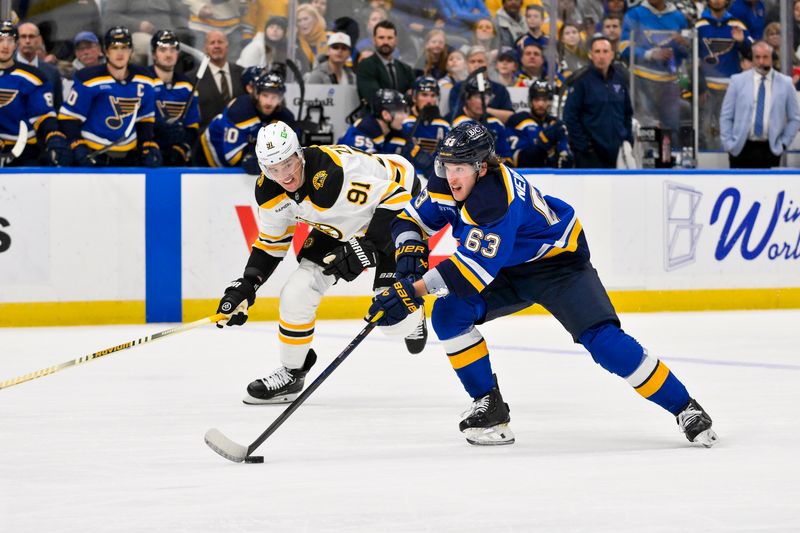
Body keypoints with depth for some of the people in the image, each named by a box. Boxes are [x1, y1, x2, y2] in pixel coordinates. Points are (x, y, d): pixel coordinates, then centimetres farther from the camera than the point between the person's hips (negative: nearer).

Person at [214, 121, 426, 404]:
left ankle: (415, 319, 26)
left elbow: (395, 197, -33)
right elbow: (271, 241, 0)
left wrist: (368, 246, -37)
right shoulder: (269, 190, -16)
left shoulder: (335, 171, -39)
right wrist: (245, 287, -11)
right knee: (297, 292, -9)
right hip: (339, 227, 6)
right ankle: (291, 373, 10)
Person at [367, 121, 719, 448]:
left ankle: (685, 409, -11)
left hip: (558, 261, -8)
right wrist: (409, 250, -20)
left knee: (604, 341, -21)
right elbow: (411, 218, 3)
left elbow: (475, 267, -42)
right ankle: (489, 406, -3)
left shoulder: (497, 198, -37)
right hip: (509, 270, 8)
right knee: (448, 313, -13)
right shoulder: (448, 185, -12)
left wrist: (413, 290, -45)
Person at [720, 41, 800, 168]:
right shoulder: (738, 80, 3)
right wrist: (728, 144, -2)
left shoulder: (785, 83, 4)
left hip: (770, 149, 0)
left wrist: (783, 143, 1)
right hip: (741, 149, 0)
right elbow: (726, 117, 5)